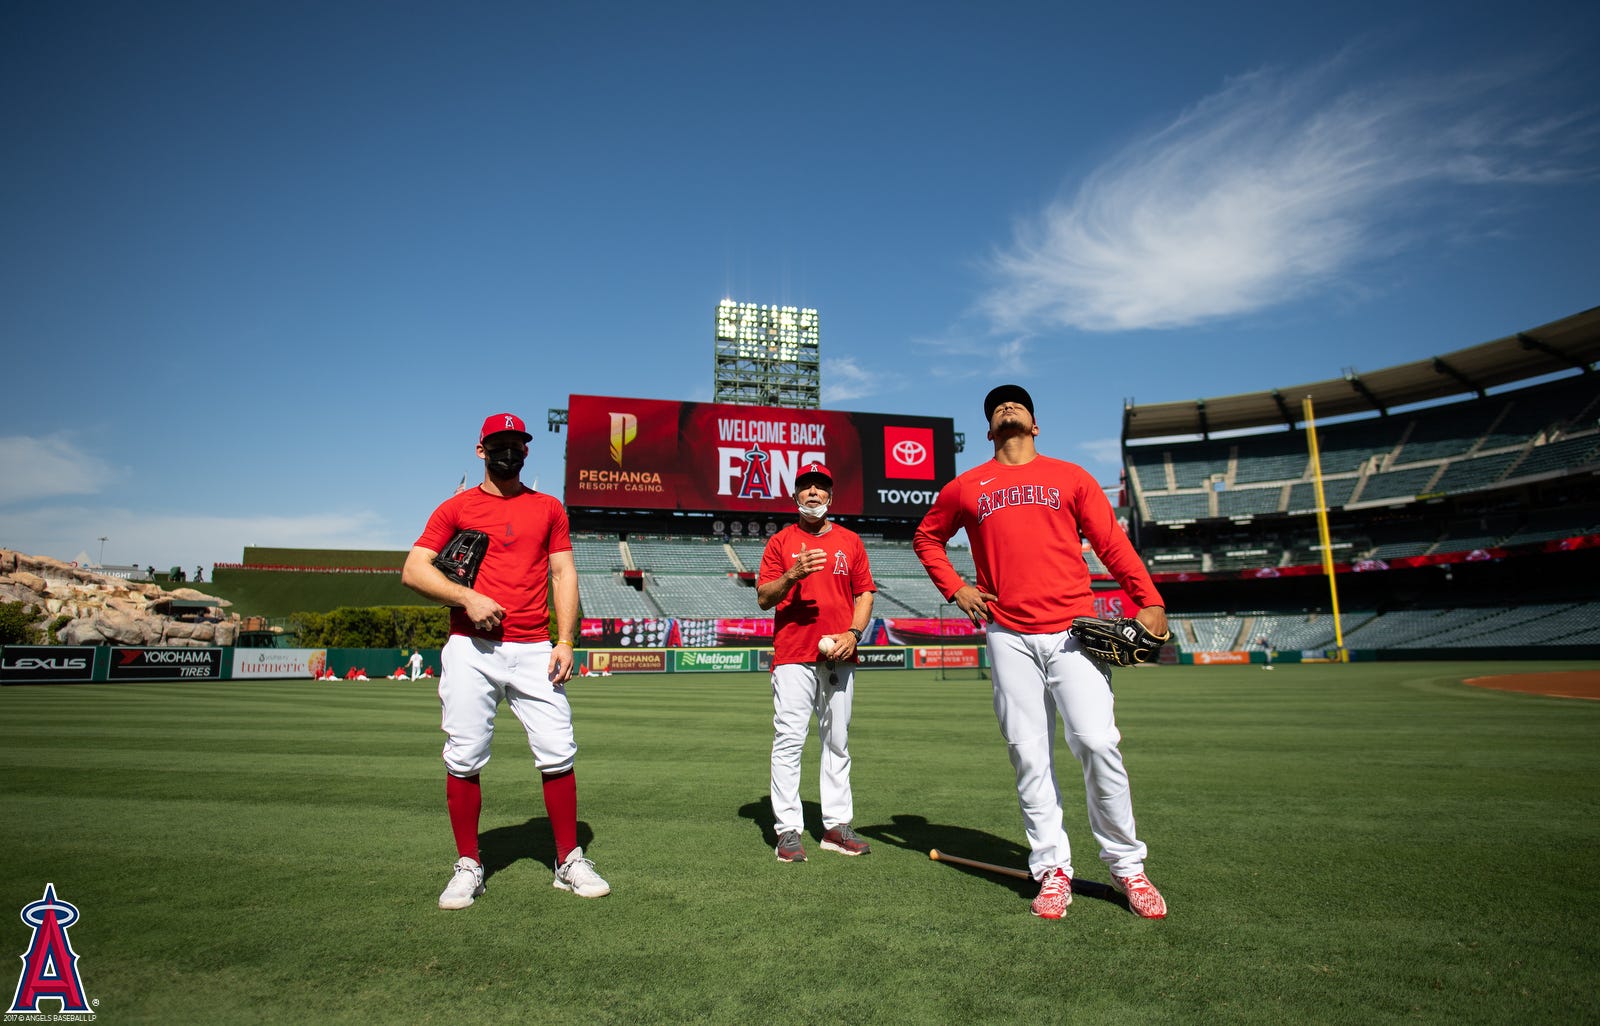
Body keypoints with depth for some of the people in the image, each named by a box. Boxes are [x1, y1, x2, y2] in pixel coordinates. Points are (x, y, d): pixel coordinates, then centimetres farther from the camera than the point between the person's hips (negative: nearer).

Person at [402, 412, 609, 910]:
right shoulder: (456, 508, 10)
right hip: (470, 650, 0)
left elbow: (563, 575, 9)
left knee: (558, 753, -3)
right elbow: (413, 570, 3)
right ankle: (468, 866, 18)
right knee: (464, 759, 2)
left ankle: (569, 862, 10)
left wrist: (565, 640, -1)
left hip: (534, 651, 1)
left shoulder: (549, 508, 14)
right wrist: (466, 596, -13)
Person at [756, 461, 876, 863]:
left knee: (837, 741, 8)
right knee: (789, 740, -7)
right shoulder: (780, 542, 6)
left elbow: (864, 593, 12)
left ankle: (837, 826, 16)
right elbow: (763, 597, 0)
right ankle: (788, 830, 0)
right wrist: (792, 575, -18)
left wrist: (853, 633, -4)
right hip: (793, 656, -2)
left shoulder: (850, 540, 13)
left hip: (839, 655, 3)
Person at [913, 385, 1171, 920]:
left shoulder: (1070, 476, 13)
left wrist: (1149, 600, -8)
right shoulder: (965, 487, 14)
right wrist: (954, 588, 12)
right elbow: (926, 538, 26)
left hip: (1073, 630, -1)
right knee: (1029, 756, 2)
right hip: (1009, 636, 1)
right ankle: (1052, 870, 15)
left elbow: (1113, 542, 5)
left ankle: (1126, 865, 9)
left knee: (1097, 742, -10)